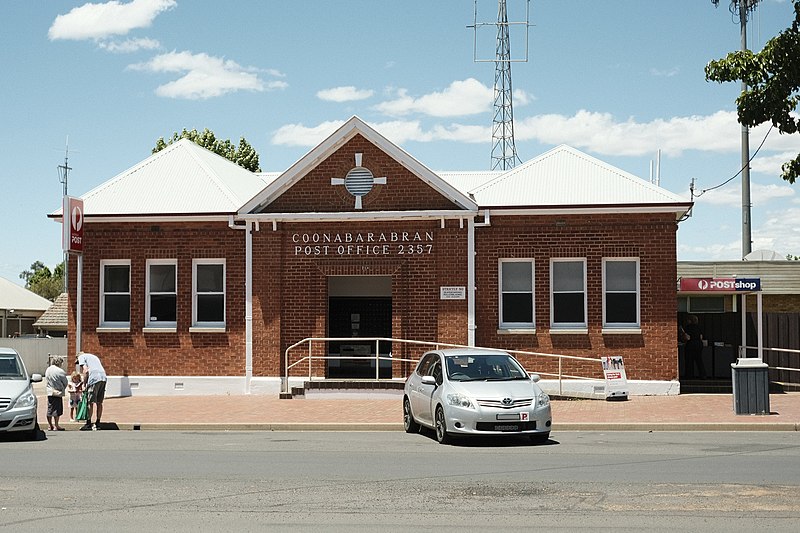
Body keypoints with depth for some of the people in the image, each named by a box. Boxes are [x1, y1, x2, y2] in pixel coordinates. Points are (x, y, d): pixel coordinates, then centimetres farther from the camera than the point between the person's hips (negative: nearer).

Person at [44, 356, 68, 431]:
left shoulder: (47, 370, 6)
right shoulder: (60, 371, -15)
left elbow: (47, 379, 15)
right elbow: (65, 382, -6)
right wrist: (63, 389, 13)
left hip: (49, 392, 7)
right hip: (57, 392, -7)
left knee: (50, 409, 12)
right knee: (57, 410, -1)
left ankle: (50, 425, 19)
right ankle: (56, 426, 2)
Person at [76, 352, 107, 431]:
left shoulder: (81, 357, 12)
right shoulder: (94, 356, 33)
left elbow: (85, 371, -3)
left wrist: (84, 385, 3)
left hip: (94, 378, -7)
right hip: (103, 378, 7)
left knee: (92, 402, -3)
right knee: (99, 403, 10)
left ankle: (88, 424, -2)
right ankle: (97, 424, 14)